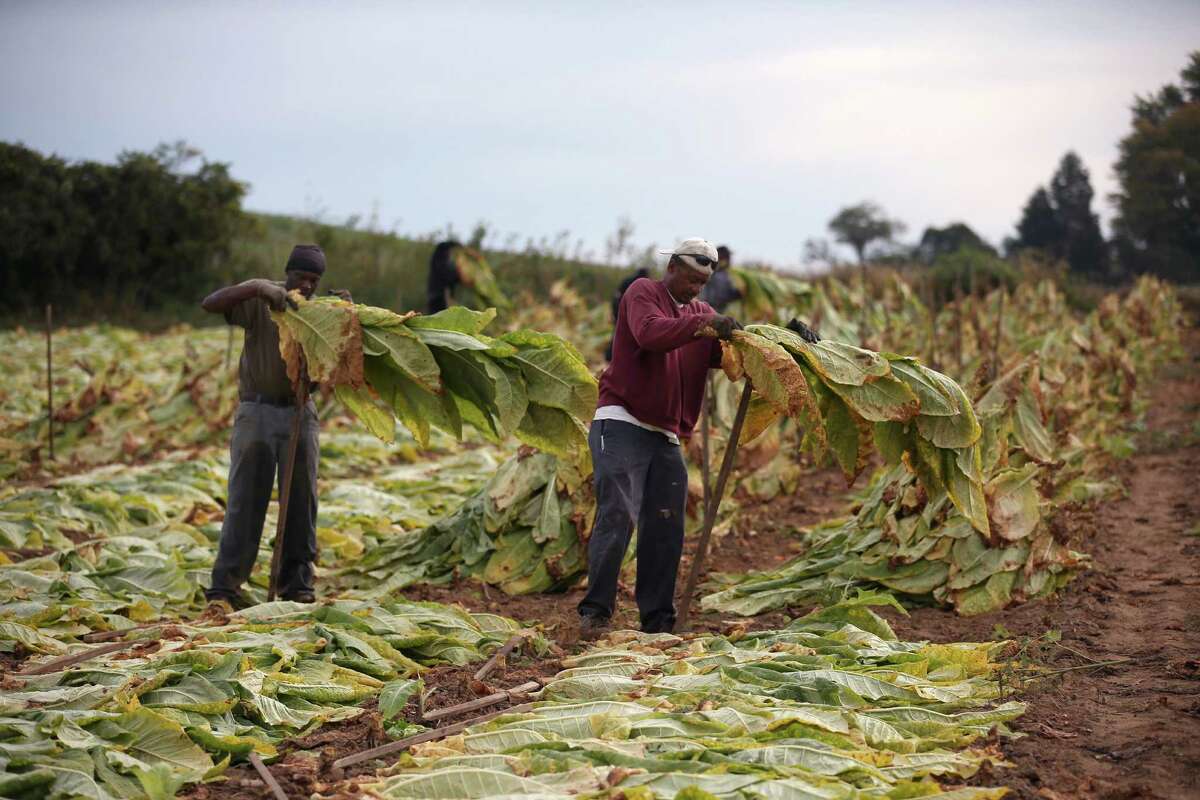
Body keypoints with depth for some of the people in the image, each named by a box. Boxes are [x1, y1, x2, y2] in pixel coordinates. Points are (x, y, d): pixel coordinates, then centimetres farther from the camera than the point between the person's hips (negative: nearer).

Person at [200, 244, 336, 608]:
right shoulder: (260, 301, -8)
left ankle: (297, 584, 14)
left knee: (301, 500, 5)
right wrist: (258, 288, -34)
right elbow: (210, 304, -22)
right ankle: (224, 586, -5)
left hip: (300, 412, 4)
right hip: (257, 411, -4)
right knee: (246, 499, -6)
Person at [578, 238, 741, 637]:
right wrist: (701, 325, -33)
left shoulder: (701, 313, 20)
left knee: (666, 530, 4)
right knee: (616, 517, -14)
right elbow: (649, 333, -23)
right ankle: (595, 611, -10)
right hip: (622, 424, -7)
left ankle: (657, 619, 10)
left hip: (665, 438, 7)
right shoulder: (643, 293, 0)